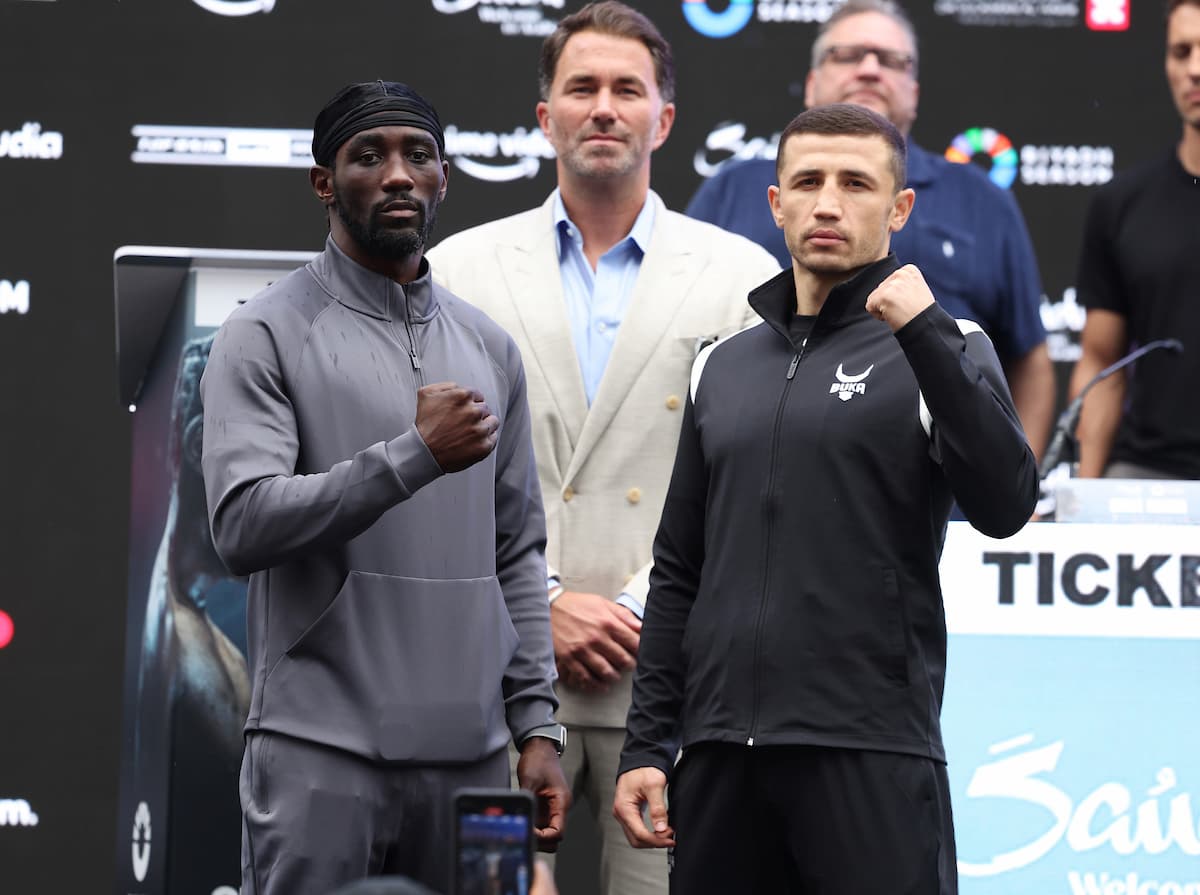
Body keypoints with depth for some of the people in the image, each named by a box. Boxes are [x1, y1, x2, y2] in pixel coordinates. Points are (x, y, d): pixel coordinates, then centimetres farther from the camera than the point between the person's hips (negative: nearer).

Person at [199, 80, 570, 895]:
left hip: (471, 754, 5)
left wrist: (538, 725, 8)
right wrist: (415, 455, -19)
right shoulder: (267, 337, -2)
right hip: (322, 754, -5)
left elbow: (518, 555, 16)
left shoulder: (489, 348, 15)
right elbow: (243, 524, -16)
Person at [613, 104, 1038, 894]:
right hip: (721, 754, 4)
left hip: (873, 749, -4)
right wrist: (647, 745, 12)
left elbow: (1004, 506, -14)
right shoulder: (725, 367, 16)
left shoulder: (940, 352, 4)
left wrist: (924, 333, -17)